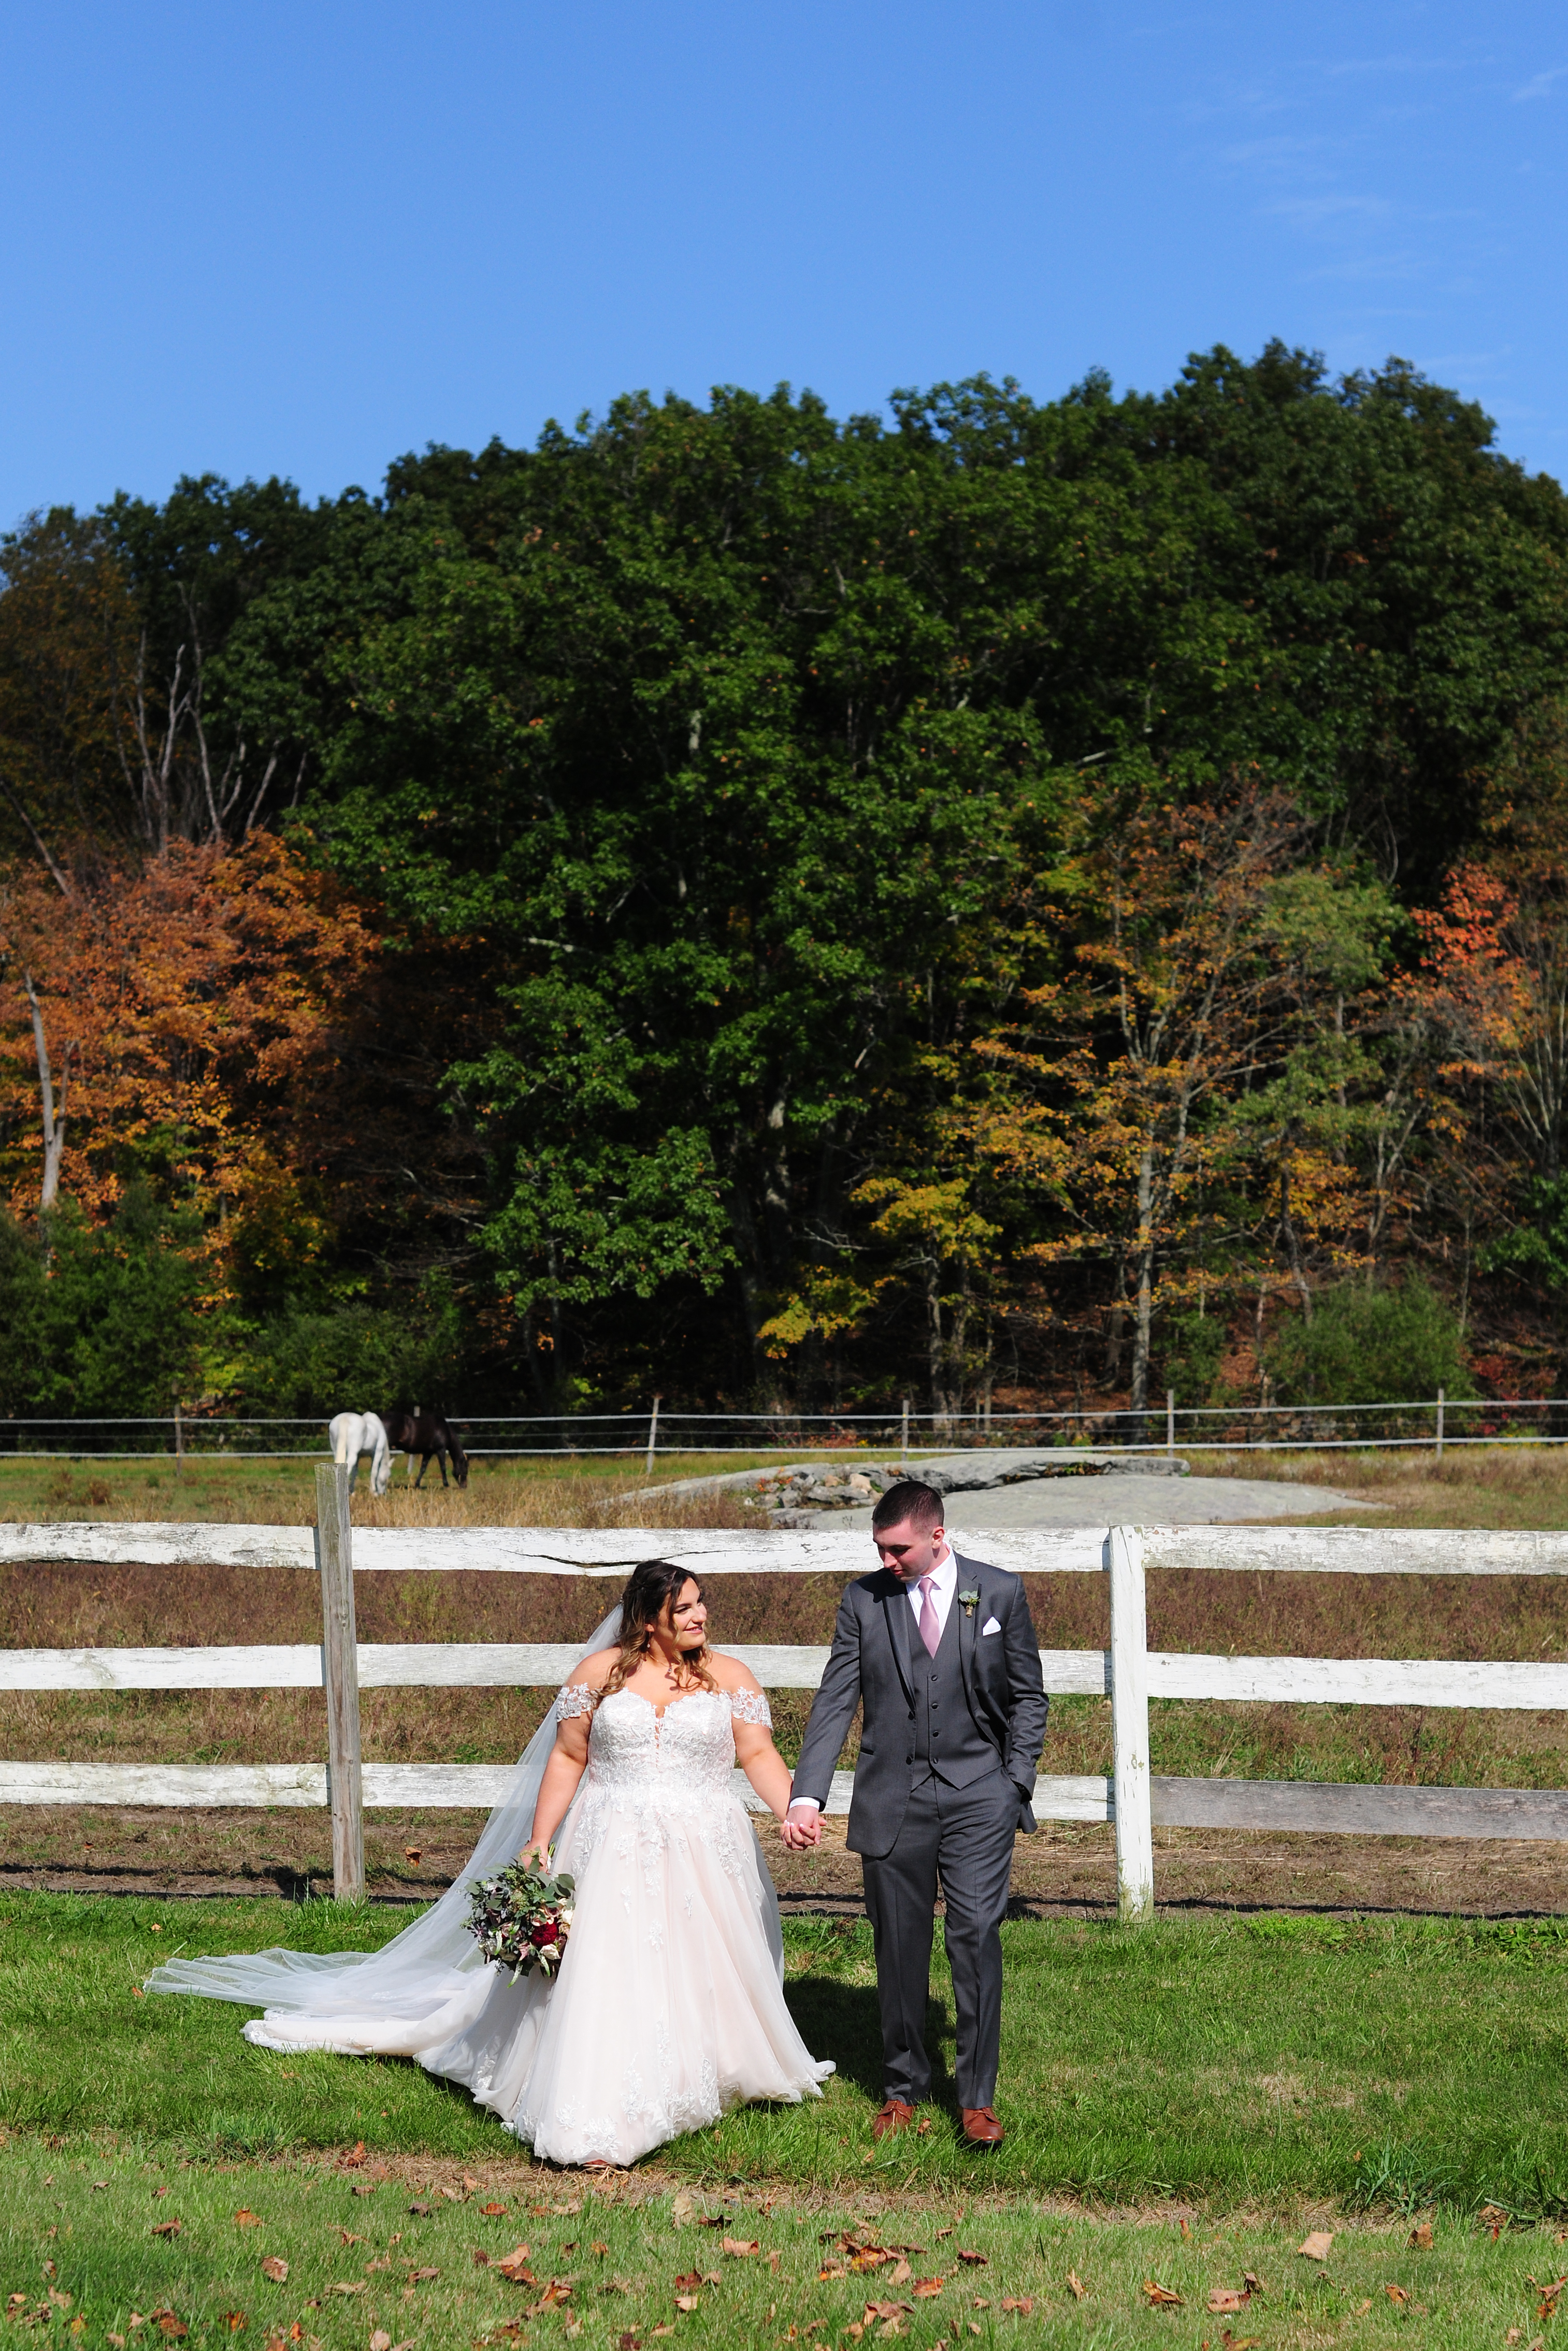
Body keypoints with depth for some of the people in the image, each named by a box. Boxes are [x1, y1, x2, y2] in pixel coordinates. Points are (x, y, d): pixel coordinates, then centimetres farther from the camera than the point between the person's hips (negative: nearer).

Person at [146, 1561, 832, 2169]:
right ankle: (595, 2122, -10)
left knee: (705, 1974, 7)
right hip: (612, 1854, -1)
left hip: (704, 1857, 1)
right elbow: (566, 1759, 5)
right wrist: (539, 1842, -1)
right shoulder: (600, 1672, 2)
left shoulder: (729, 1677, 3)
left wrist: (795, 1808, -20)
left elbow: (759, 1754, -3)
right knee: (599, 1972, -9)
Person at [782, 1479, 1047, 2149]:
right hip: (892, 1799, 1)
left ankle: (978, 2099, 0)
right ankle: (903, 2088, 22)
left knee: (976, 1937, -8)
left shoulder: (1000, 1593, 2)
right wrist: (806, 1796, -10)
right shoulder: (864, 1600, 2)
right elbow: (834, 1703, 0)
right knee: (899, 1946, 7)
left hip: (977, 1797, -1)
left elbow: (1028, 1697, 9)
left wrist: (1015, 1785, 1)